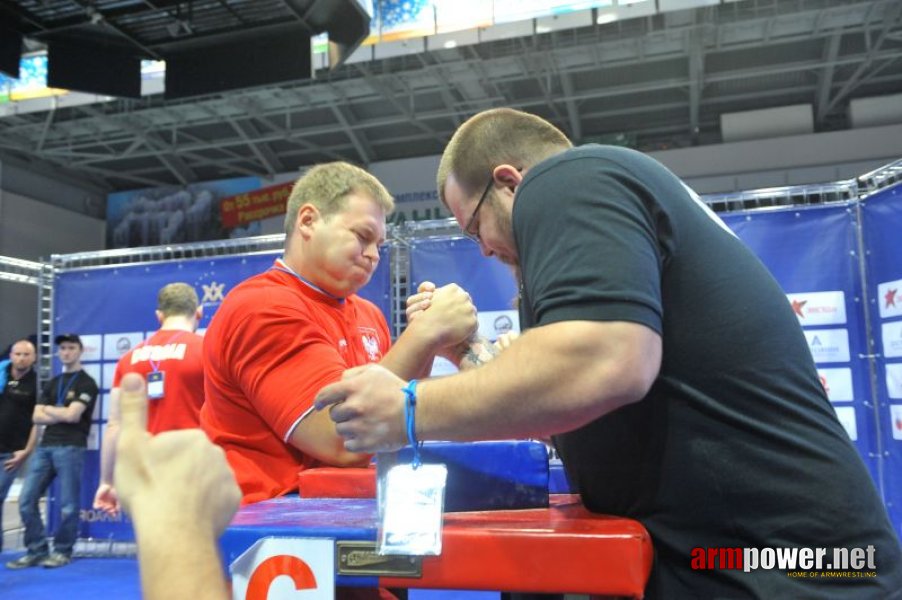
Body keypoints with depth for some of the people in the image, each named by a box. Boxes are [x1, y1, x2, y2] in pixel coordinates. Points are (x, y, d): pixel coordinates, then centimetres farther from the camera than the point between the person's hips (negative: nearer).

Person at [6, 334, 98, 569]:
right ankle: (37, 550, 13)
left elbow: (72, 415, -12)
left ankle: (62, 552, 12)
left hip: (70, 448, -6)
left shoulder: (86, 383, 0)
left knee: (68, 505, -2)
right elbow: (37, 417, 10)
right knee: (26, 500, 3)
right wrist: (62, 415, -5)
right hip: (45, 446, 7)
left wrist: (49, 409, 5)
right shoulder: (52, 384, 20)